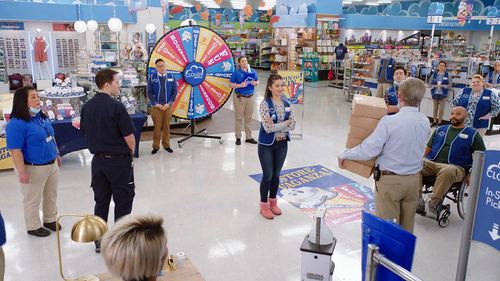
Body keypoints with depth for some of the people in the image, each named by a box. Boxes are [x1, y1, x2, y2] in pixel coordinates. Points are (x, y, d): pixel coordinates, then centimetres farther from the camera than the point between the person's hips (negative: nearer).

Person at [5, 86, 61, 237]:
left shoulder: (42, 116, 5)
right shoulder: (16, 123, -21)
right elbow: (15, 151, -23)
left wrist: (56, 154, 21)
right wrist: (22, 172, -25)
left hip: (52, 164, 8)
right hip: (33, 168, -8)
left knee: (51, 195, 21)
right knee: (33, 199, 10)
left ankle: (50, 220, 40)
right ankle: (33, 227, 27)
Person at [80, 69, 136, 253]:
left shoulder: (87, 107, 2)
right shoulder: (116, 107, -18)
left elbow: (85, 132, 10)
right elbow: (129, 136, -17)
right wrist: (130, 152, 2)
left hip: (98, 160, 6)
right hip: (118, 160, -6)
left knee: (101, 201, 15)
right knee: (123, 202, 8)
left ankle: (99, 241, 25)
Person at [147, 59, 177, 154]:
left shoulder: (171, 77, 3)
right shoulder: (152, 77, 0)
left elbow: (174, 92, 3)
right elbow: (149, 92, -1)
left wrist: (168, 104, -7)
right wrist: (156, 104, -10)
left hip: (168, 106, 1)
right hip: (156, 106, -1)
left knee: (167, 126, 7)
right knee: (157, 126, 1)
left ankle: (166, 145, 18)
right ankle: (156, 146, 11)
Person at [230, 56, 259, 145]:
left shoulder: (252, 71, 7)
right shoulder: (236, 72, -4)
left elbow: (257, 81, 17)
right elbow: (231, 84, -5)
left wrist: (255, 83, -7)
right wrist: (240, 85, -19)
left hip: (250, 97, 4)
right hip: (239, 97, -4)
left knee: (249, 117, 10)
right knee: (239, 118, 0)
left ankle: (249, 137, 19)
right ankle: (238, 137, 10)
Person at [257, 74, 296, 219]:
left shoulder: (286, 103, 1)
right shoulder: (265, 104, -16)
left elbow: (293, 125, -5)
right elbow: (268, 128, -23)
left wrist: (276, 127, -18)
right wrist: (285, 123, -15)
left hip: (282, 143, 5)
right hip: (266, 145, -5)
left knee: (276, 174, 16)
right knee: (268, 175, 5)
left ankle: (273, 201, 34)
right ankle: (264, 205, 22)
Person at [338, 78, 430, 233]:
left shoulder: (389, 121, -21)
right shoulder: (425, 122, -3)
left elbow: (369, 150, -20)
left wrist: (344, 155, -5)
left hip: (389, 180, -5)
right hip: (414, 179, 5)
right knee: (407, 226, 18)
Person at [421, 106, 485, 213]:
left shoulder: (473, 134, 14)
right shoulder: (440, 130, 24)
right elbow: (428, 148, 25)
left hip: (454, 167, -3)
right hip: (431, 163, 3)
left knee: (447, 171, -41)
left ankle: (435, 201, -34)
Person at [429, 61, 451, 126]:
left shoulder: (447, 75, -1)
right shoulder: (434, 74, 3)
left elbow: (450, 85, -1)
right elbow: (430, 83, 5)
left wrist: (443, 86, -16)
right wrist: (434, 85, -14)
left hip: (443, 94, -1)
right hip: (435, 93, 2)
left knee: (441, 109, 3)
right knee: (435, 108, 9)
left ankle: (439, 122, 13)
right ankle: (434, 121, 19)